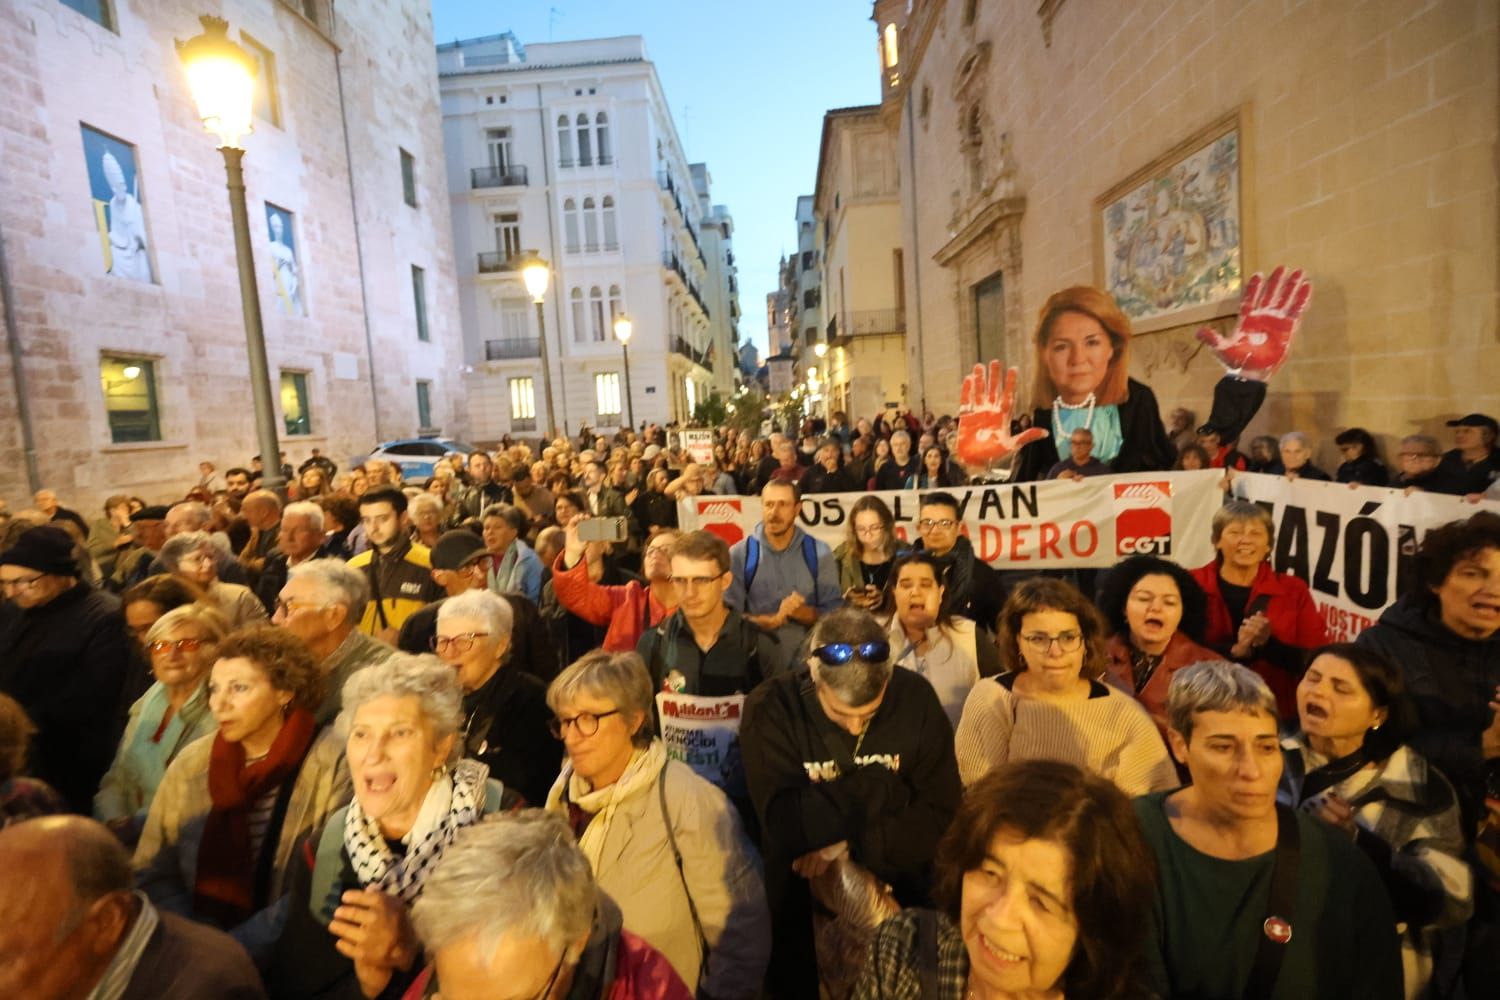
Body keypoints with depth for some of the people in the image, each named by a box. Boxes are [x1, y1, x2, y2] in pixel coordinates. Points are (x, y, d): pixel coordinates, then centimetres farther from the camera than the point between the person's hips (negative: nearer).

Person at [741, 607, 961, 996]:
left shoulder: (915, 697, -14)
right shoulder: (769, 708, -21)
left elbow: (942, 818, -14)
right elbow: (784, 824, -29)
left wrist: (848, 846, -23)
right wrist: (887, 789, -25)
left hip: (902, 898, 2)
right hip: (802, 904, -1)